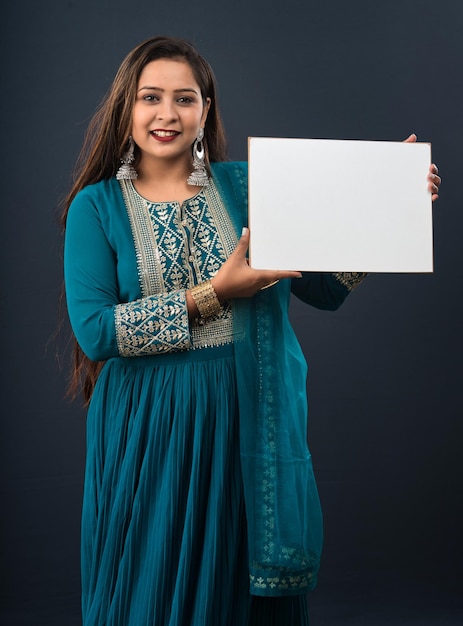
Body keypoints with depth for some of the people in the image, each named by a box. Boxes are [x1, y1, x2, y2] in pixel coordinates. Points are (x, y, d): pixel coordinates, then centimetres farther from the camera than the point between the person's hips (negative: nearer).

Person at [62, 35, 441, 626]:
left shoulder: (244, 186, 5)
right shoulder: (97, 205, -1)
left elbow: (325, 290, 3)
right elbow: (93, 329, -13)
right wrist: (214, 294, -17)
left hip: (250, 421, 2)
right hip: (150, 428, -2)